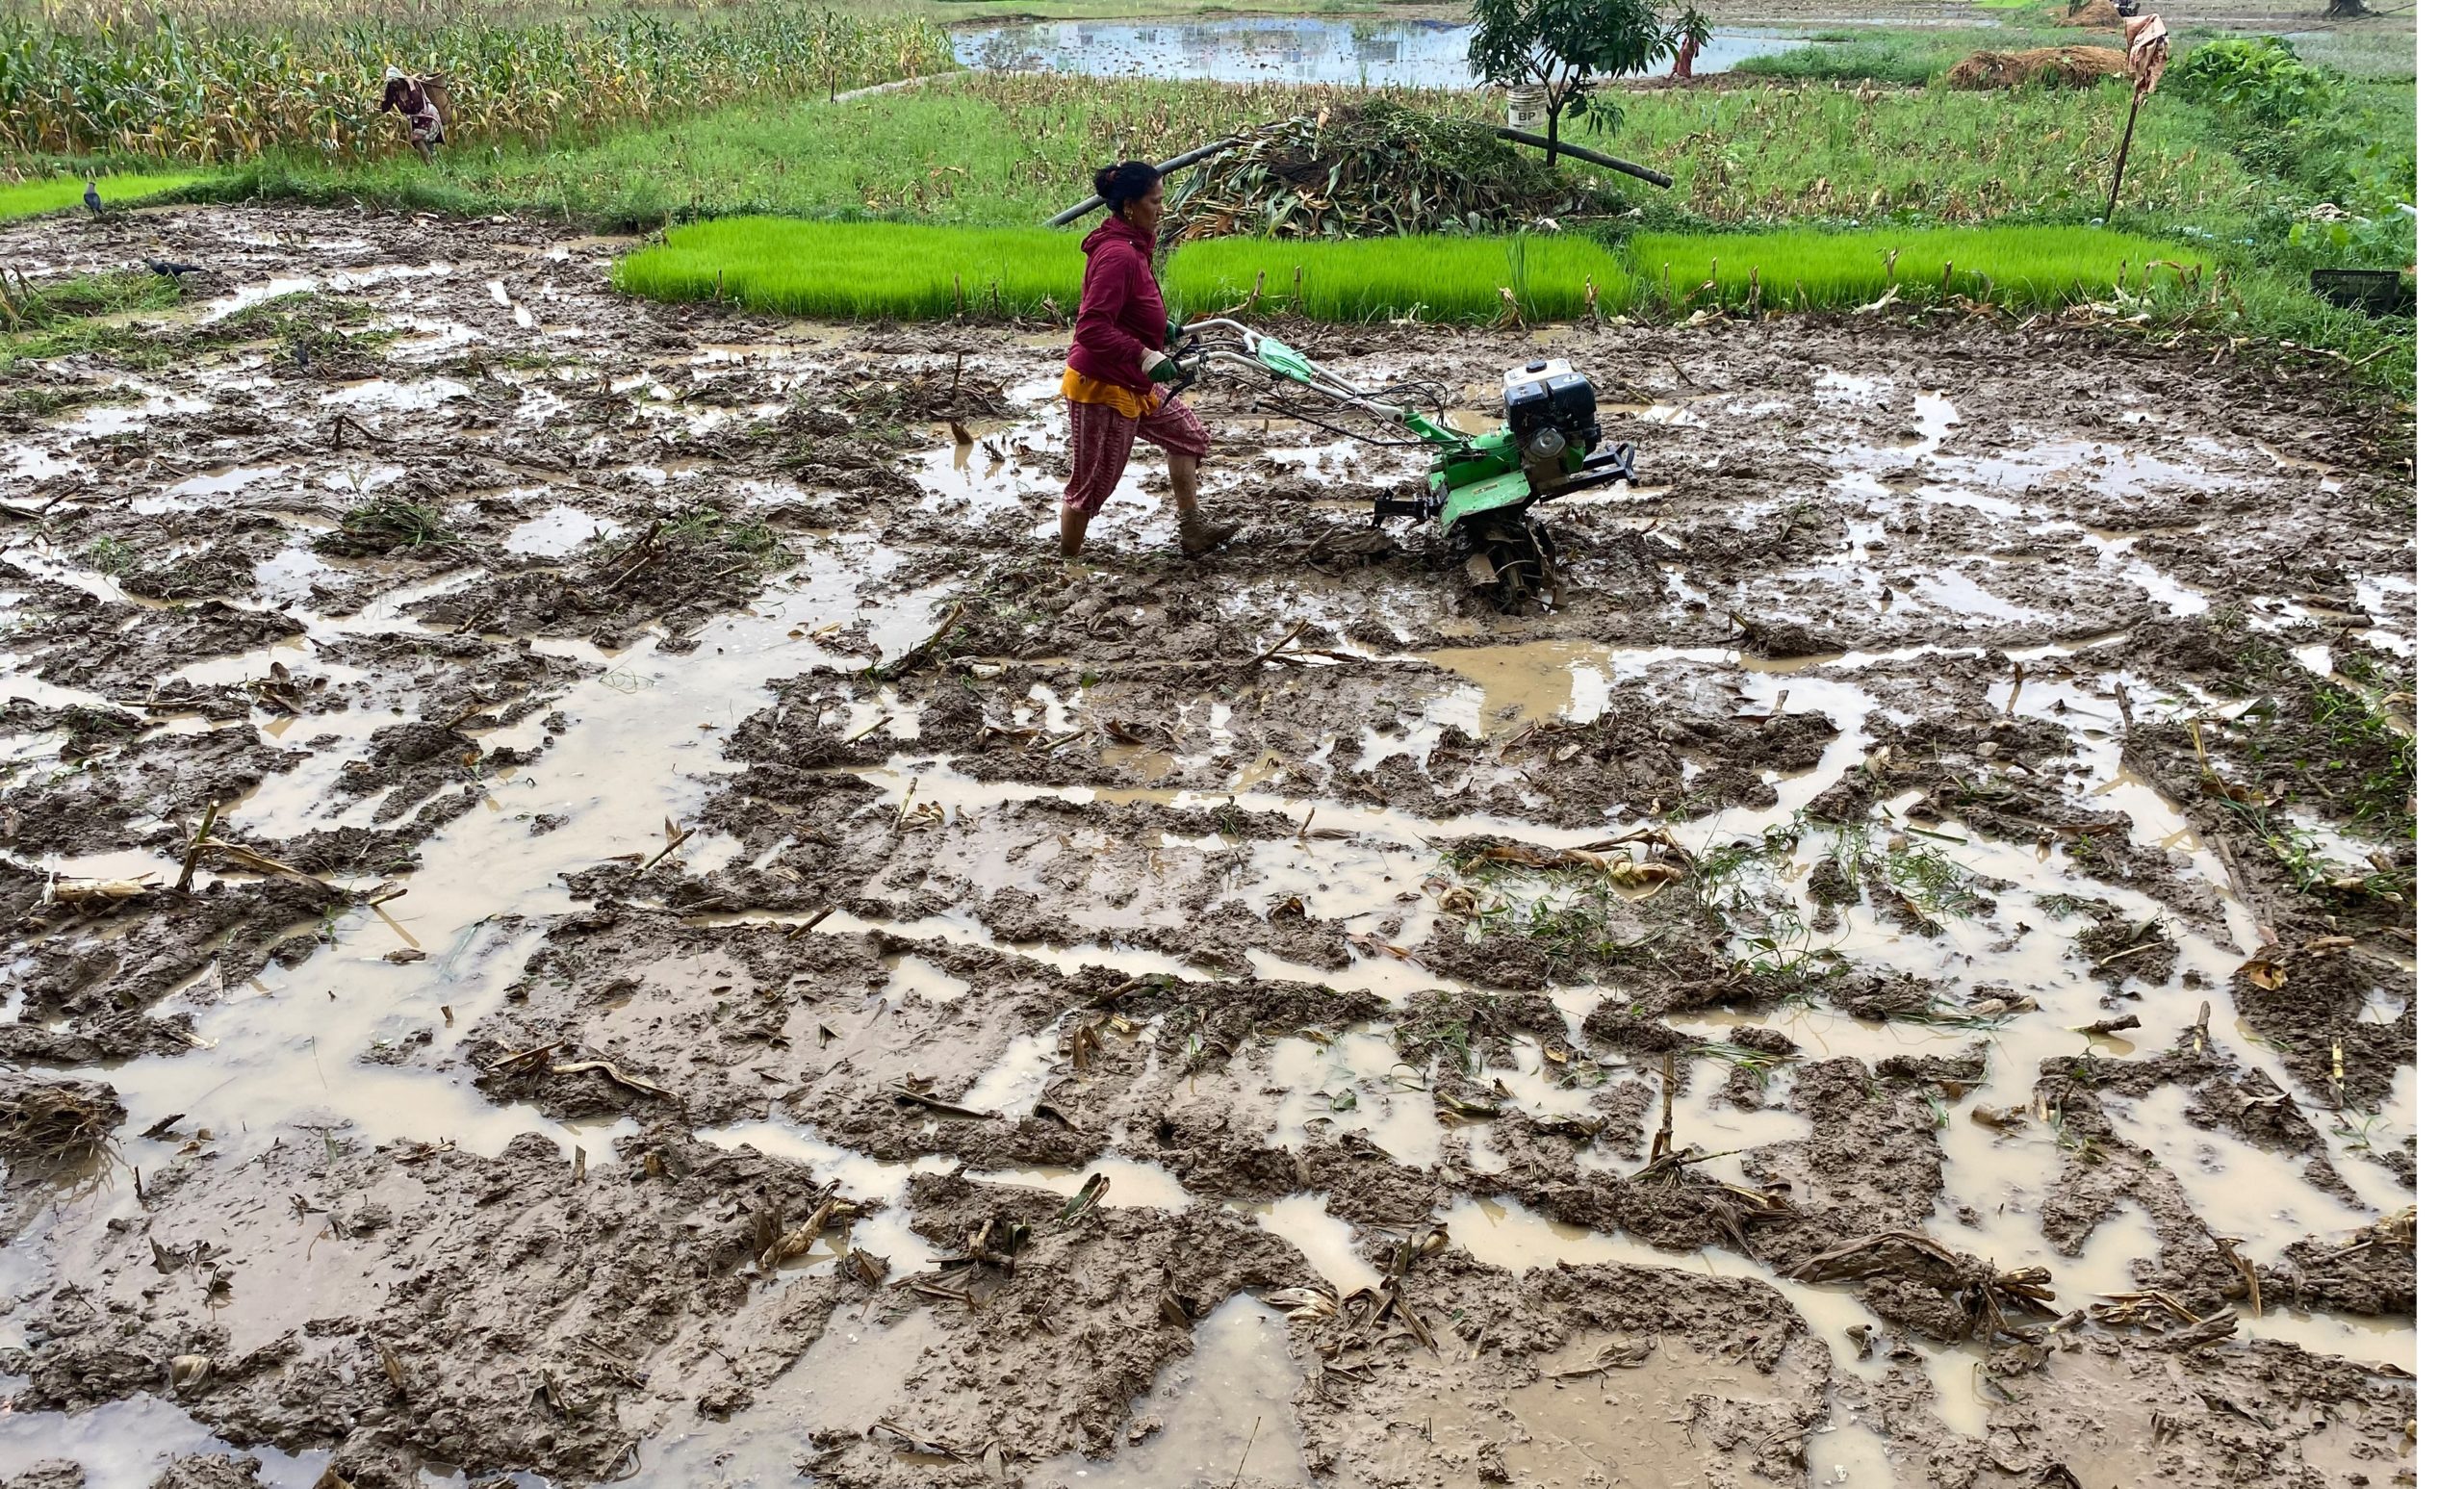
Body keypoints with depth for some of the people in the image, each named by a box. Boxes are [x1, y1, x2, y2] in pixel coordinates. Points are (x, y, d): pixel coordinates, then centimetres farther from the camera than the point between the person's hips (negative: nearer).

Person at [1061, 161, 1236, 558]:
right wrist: (1145, 356, -37)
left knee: (1186, 432, 21)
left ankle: (1192, 529, 29)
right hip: (1102, 387, -11)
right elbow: (1091, 328, -32)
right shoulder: (1118, 254, -24)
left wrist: (1161, 326, 15)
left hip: (1132, 382, 11)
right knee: (1091, 484, 1)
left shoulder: (1131, 246, 7)